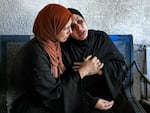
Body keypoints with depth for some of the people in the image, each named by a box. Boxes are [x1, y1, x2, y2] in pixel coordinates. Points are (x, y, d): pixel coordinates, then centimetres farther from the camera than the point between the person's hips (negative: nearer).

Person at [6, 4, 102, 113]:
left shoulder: (53, 43, -2)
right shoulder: (36, 54, -26)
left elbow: (61, 76, 1)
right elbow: (53, 92, -22)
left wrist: (86, 70, -11)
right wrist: (83, 71, -18)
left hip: (43, 98, 7)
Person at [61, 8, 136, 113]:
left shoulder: (101, 38, 0)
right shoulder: (65, 49, -8)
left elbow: (122, 67, 0)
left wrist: (99, 68, -14)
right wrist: (93, 101, -14)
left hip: (112, 95, 3)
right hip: (86, 101, -2)